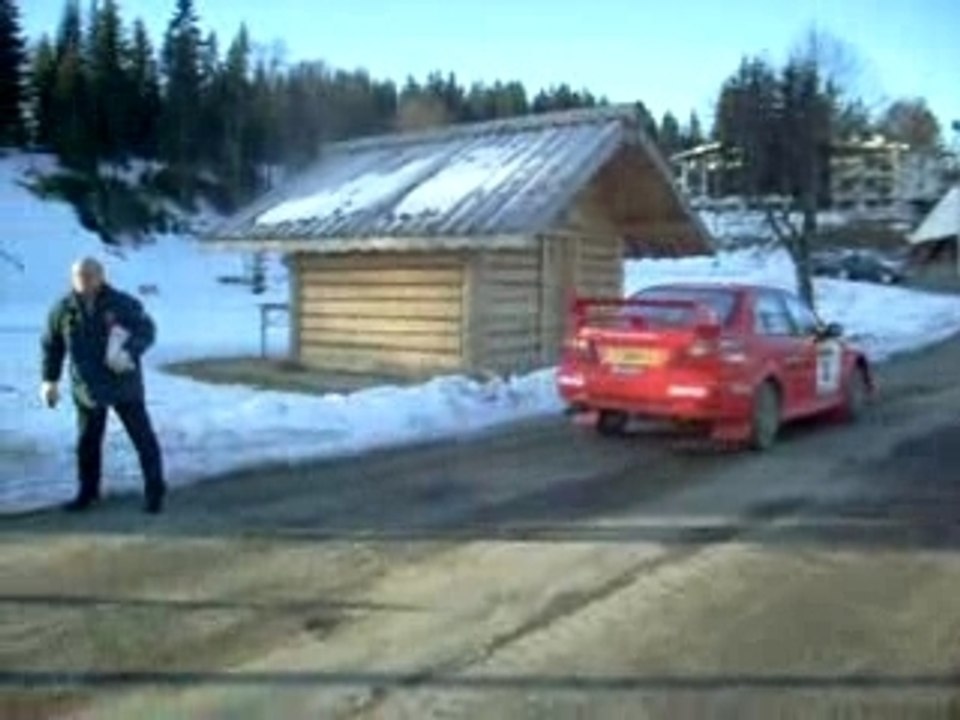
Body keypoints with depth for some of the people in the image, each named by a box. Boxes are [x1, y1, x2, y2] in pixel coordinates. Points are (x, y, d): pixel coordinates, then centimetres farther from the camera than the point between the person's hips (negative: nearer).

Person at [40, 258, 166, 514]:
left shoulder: (123, 304, -10)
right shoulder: (63, 310, -2)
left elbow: (147, 330, -7)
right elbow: (52, 345, 8)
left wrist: (130, 352, -25)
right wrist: (50, 380, 6)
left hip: (124, 384, -2)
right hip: (88, 388, 2)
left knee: (143, 438, 2)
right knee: (87, 442, 12)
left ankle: (154, 492, 15)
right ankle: (87, 492, 28)